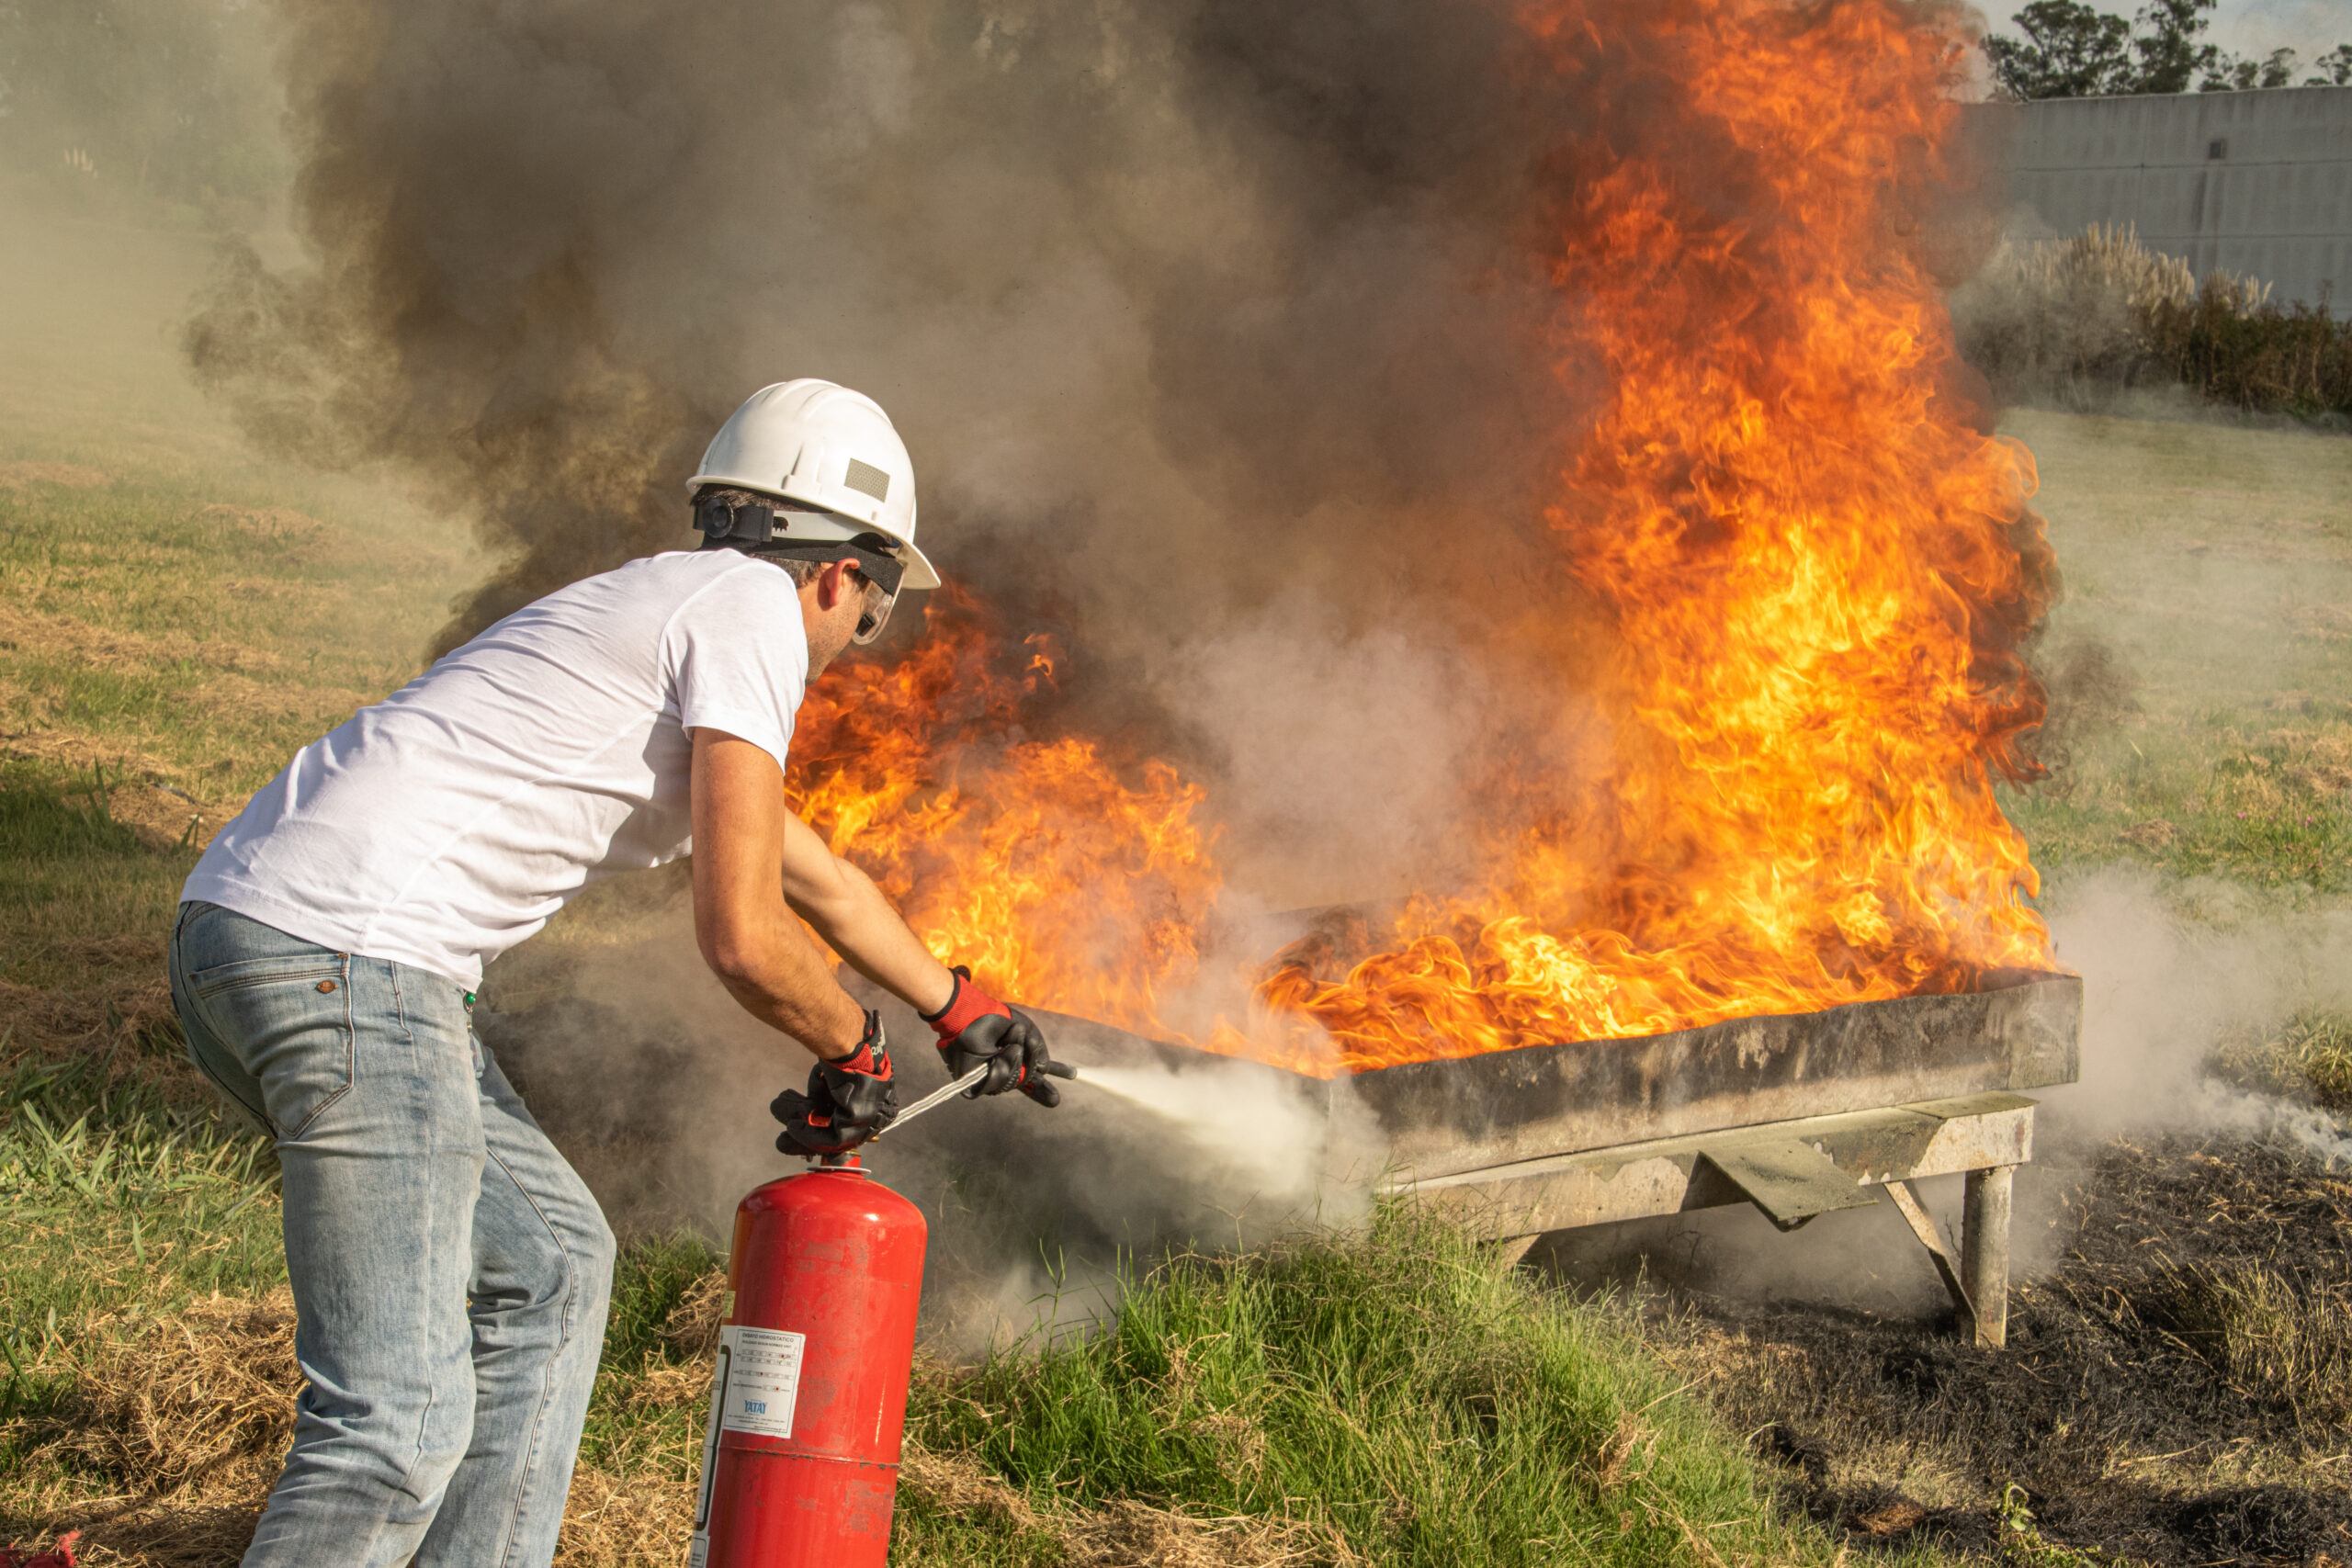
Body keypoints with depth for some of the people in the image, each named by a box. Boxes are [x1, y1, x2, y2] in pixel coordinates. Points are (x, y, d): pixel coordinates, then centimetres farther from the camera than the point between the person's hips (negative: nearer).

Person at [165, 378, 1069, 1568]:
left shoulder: (666, 602, 29)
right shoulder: (752, 608, -1)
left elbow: (821, 877, 44)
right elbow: (744, 936, -8)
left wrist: (963, 1014, 56)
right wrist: (853, 1056, 12)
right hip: (345, 955, -10)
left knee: (548, 1263, 22)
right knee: (403, 1415, -12)